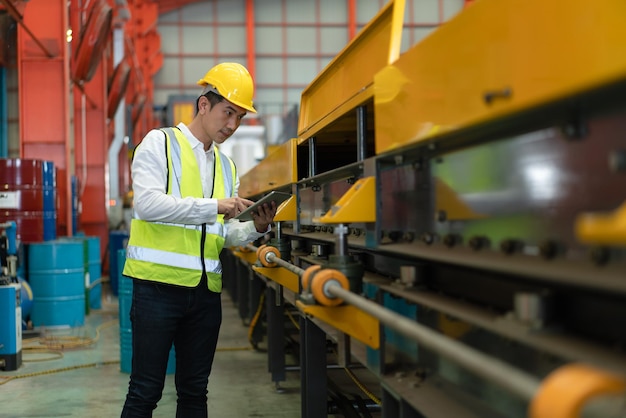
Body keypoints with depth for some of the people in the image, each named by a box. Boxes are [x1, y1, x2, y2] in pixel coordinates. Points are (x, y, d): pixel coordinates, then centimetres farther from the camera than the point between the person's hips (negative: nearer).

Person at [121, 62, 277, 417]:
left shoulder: (227, 167, 16)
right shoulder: (159, 143, -1)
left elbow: (226, 234, 15)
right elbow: (148, 204, -17)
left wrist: (256, 228, -5)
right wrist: (214, 206, -21)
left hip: (206, 291, 6)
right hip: (159, 284, -6)